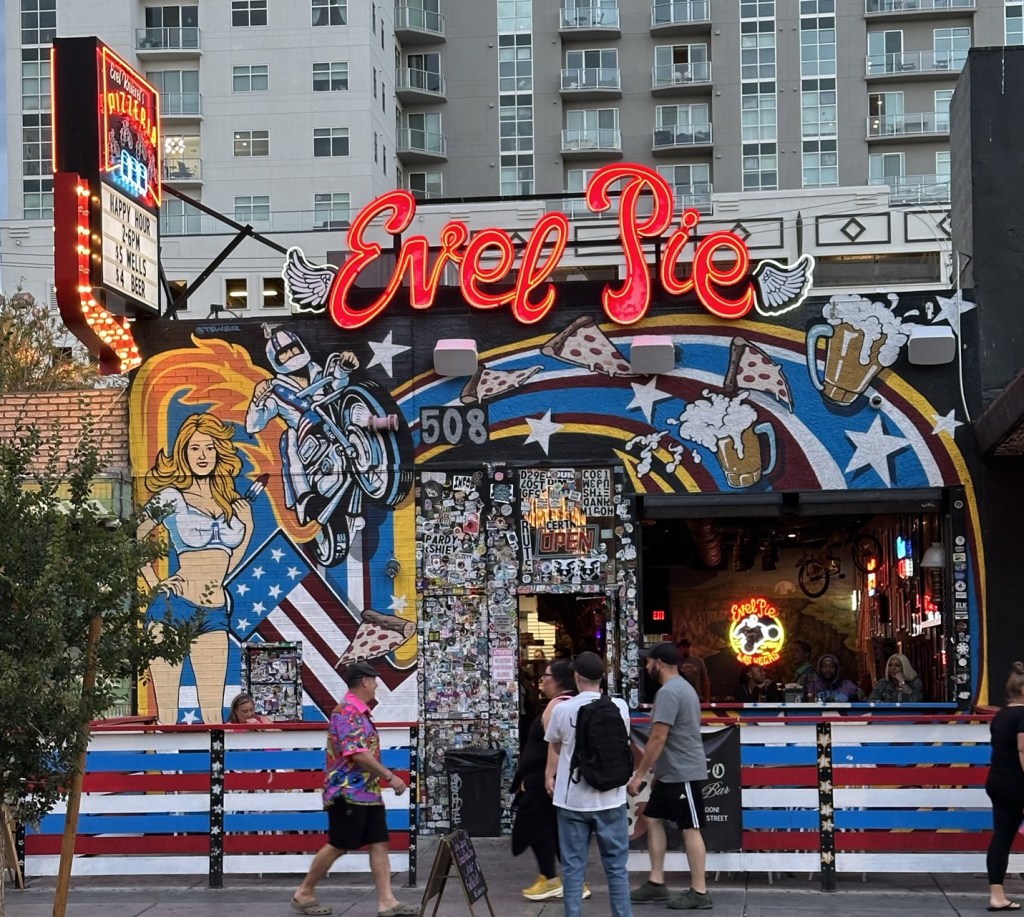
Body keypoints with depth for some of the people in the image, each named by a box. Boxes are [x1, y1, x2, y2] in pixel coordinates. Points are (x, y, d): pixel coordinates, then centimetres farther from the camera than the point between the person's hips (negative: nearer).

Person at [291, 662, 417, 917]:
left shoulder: (360, 712, 15)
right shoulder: (346, 712, -17)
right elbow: (356, 753, -24)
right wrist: (390, 777, -22)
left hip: (368, 792, 10)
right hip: (348, 792, -10)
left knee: (379, 844, 3)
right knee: (338, 846, -2)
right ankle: (304, 893, 12)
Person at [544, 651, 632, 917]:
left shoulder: (562, 709, -6)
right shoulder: (619, 706, -4)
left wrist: (550, 777, 30)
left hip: (572, 799, -1)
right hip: (610, 798, 1)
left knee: (573, 867, 6)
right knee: (616, 866, 8)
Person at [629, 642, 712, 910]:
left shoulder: (668, 692, -18)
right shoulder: (682, 687, 16)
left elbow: (658, 739, -22)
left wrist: (639, 775, -18)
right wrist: (651, 771, 24)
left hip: (683, 773, -11)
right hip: (671, 772, 11)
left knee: (690, 829, -6)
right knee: (654, 820, 13)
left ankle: (699, 893, -1)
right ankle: (656, 884, 15)